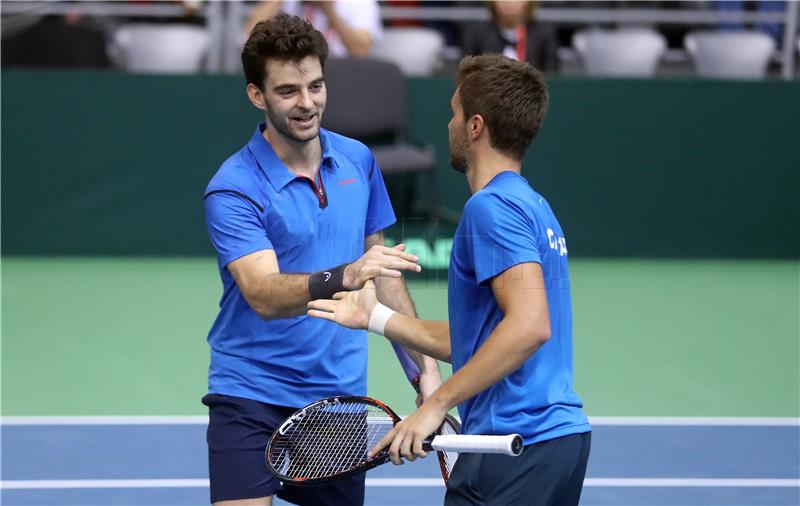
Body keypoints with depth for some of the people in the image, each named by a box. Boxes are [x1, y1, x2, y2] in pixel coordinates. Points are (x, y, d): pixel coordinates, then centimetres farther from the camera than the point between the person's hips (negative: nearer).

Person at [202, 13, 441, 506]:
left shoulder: (358, 160, 4)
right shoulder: (233, 188, -14)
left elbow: (380, 270, 15)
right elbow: (265, 295, -28)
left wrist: (425, 366, 10)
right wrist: (344, 276, -44)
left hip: (340, 396, 5)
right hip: (251, 396, -5)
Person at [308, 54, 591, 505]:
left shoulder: (492, 206, -12)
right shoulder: (533, 206, 19)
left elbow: (529, 326, -25)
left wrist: (436, 405, -23)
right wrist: (376, 317, 24)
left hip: (515, 443, -10)